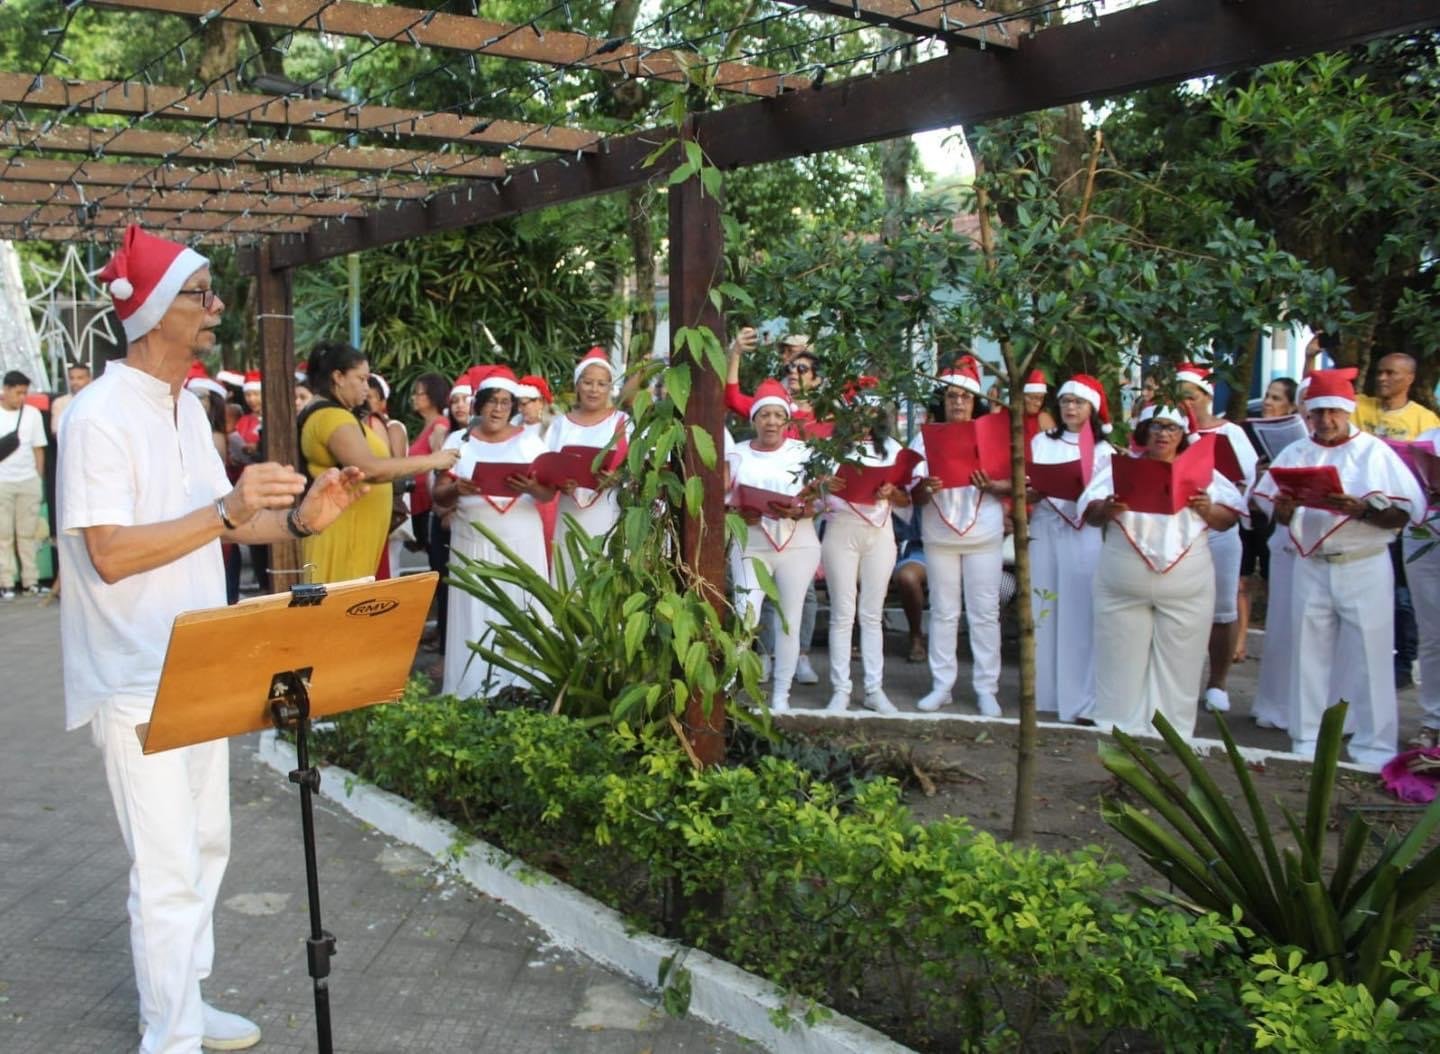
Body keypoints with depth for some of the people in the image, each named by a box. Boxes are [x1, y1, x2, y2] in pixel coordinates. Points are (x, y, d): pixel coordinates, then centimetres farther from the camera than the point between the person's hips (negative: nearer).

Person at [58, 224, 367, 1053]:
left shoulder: (188, 408, 10)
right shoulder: (100, 416, -17)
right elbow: (110, 552, -24)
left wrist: (297, 519, -3)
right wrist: (228, 511, -31)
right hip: (138, 681, -9)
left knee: (205, 847, 17)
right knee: (170, 869, -3)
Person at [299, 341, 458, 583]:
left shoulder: (320, 413, 17)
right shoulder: (333, 417, -17)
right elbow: (369, 469, -29)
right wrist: (431, 461, -22)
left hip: (342, 528, 11)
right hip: (341, 531, -11)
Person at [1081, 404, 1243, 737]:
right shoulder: (1118, 466, 9)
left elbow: (1229, 519, 8)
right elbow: (1090, 512, 1)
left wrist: (1208, 510, -13)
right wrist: (1107, 509, -21)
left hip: (1186, 589, 1)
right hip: (1123, 587, 0)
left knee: (1177, 665, 3)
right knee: (1122, 663, 3)